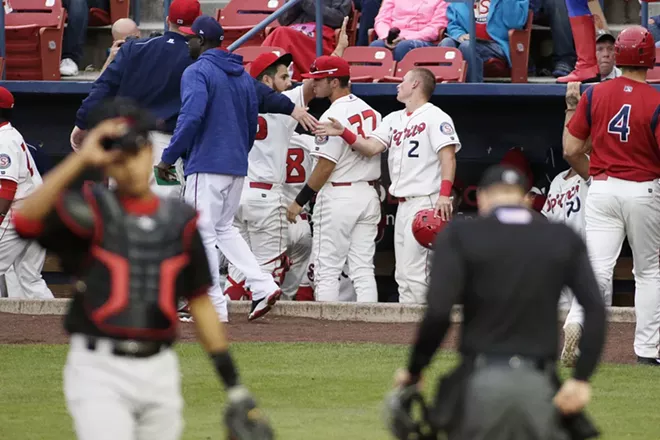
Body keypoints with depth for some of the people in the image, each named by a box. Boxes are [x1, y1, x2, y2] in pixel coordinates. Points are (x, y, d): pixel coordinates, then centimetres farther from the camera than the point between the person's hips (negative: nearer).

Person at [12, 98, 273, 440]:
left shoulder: (180, 220, 10)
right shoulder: (92, 211, -2)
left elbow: (200, 303, 14)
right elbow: (26, 219, -23)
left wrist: (235, 389, 11)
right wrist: (80, 160, -27)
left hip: (159, 373, 5)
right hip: (99, 372, -4)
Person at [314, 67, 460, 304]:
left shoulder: (435, 117, -5)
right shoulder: (394, 119, 20)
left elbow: (448, 156, -14)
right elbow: (371, 147, 8)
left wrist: (444, 194, -26)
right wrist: (343, 133, -8)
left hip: (425, 203, -9)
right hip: (403, 204, 9)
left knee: (414, 270, -13)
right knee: (402, 273, 9)